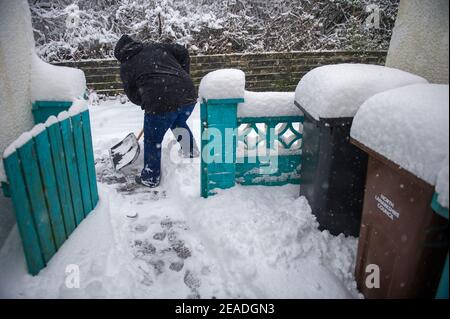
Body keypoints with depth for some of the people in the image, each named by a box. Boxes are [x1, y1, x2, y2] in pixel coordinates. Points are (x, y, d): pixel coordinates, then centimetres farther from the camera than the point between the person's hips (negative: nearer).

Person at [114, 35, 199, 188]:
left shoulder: (126, 67, 13)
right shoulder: (156, 47, 21)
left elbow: (133, 95, 17)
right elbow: (182, 52, 17)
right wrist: (183, 77, 25)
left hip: (161, 102, -5)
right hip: (188, 94, 5)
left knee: (153, 140, 13)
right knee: (179, 124, 35)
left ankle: (150, 178, 26)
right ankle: (191, 152, 45)